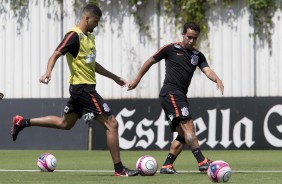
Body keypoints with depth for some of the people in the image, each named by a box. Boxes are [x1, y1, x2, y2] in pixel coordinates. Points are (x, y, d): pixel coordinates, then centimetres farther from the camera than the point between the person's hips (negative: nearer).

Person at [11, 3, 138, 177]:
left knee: (64, 123, 22)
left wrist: (114, 77, 30)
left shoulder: (89, 37, 14)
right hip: (83, 87, -10)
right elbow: (56, 54, -21)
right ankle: (119, 169, -6)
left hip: (80, 88, 10)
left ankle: (22, 122, 26)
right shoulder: (74, 35, -15)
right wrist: (48, 72, -38)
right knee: (112, 124, -10)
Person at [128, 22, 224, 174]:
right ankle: (202, 162, -30)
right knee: (188, 126, -20)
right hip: (170, 92, -8)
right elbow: (150, 62, 10)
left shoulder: (198, 56, 14)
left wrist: (217, 80, -24)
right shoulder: (171, 49, 1)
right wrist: (137, 80, 13)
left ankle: (167, 166, 8)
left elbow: (207, 70, -3)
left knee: (184, 135, 4)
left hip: (180, 97, 8)